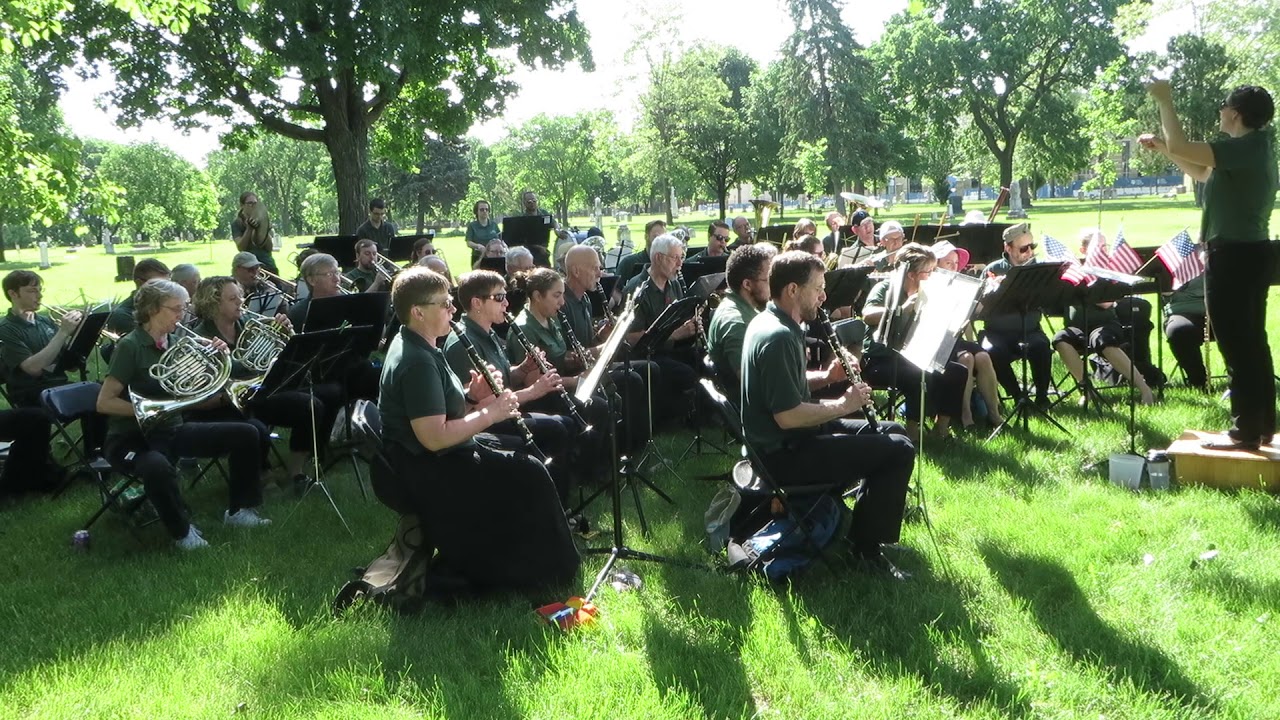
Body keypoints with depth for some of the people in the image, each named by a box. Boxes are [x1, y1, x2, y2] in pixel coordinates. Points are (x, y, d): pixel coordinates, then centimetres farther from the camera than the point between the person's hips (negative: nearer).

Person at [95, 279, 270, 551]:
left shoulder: (177, 342, 5)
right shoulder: (130, 345, -14)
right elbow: (104, 403, -17)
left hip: (172, 430, 7)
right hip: (132, 437, -7)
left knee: (245, 434, -4)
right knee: (158, 467, -40)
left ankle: (239, 510, 10)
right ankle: (182, 530, -13)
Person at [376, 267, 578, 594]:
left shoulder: (420, 347, 9)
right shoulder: (416, 362, -24)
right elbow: (435, 437, -29)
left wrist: (472, 396, -2)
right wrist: (490, 413, -19)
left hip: (429, 460, 11)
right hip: (423, 474, -11)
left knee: (523, 456, 16)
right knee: (527, 475, -11)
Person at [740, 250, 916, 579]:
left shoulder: (768, 321, 8)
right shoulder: (778, 336, -24)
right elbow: (788, 416, -28)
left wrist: (826, 377, 4)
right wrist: (843, 404, -16)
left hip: (781, 440, 11)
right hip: (784, 454, -11)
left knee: (888, 433, 19)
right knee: (899, 450, -13)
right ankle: (867, 549, -3)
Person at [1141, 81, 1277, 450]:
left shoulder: (1243, 148, -17)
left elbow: (1180, 146, -23)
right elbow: (1202, 174, 26)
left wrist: (1165, 102, -11)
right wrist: (1161, 146, 21)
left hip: (1233, 255, -10)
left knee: (1236, 345, -6)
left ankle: (1245, 432, -1)